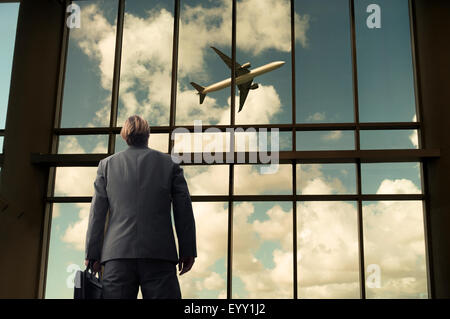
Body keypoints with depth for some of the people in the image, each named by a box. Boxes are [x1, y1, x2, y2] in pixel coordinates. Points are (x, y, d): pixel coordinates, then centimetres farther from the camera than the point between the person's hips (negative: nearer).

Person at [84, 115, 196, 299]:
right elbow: (184, 209, 7)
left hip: (117, 252, 1)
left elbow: (97, 213, 9)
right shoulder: (169, 163, 11)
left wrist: (92, 253, 10)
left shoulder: (107, 164, 13)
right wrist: (187, 251, 9)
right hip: (159, 254, -1)